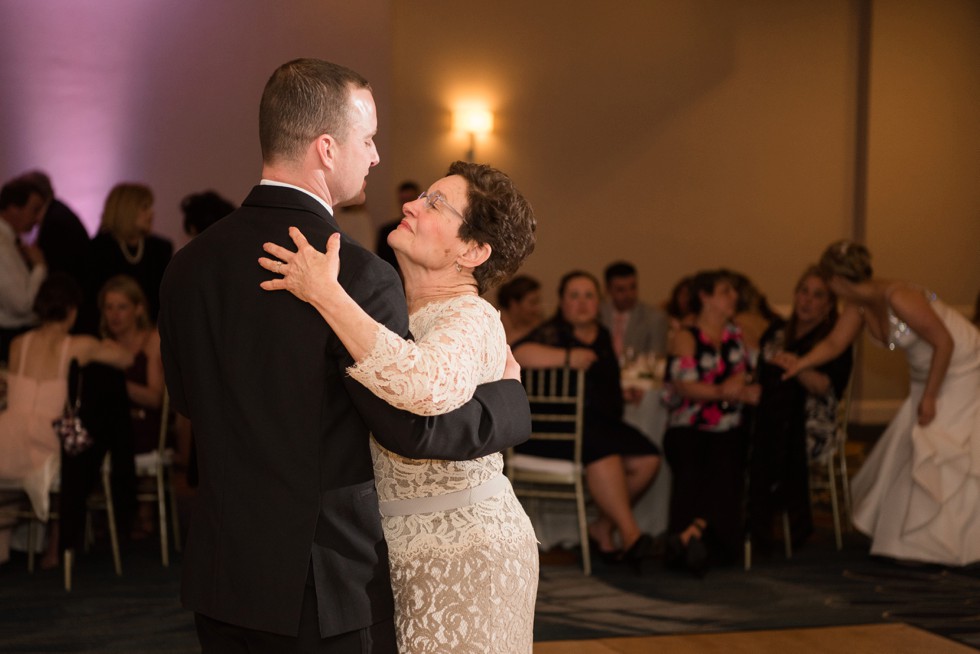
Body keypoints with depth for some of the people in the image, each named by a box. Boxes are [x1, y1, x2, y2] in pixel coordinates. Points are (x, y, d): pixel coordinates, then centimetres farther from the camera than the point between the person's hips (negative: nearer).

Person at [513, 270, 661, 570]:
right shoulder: (552, 333, -2)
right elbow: (519, 354, -23)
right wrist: (568, 356, -26)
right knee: (602, 448, -35)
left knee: (647, 459, -15)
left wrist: (629, 391, 19)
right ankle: (629, 533, -30)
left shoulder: (602, 336, 21)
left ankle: (603, 527, 0)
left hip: (602, 422, 7)